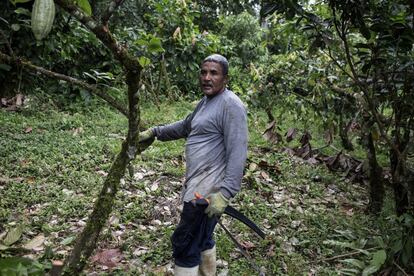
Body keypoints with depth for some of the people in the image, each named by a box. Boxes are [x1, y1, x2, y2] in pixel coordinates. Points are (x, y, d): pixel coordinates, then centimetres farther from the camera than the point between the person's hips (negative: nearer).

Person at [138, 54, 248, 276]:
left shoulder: (231, 105, -16)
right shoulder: (206, 101, 14)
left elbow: (237, 153, -23)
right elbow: (185, 126, 30)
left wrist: (225, 193, -29)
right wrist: (155, 132, 27)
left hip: (208, 190, -10)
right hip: (197, 183, 10)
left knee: (184, 244, -3)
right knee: (202, 238, 23)